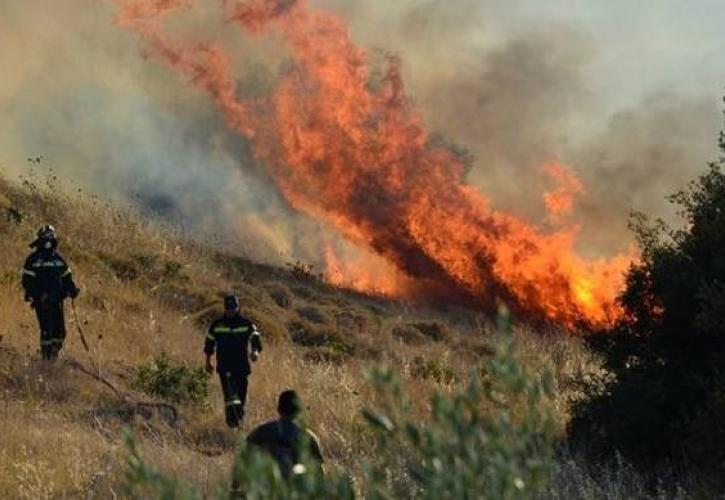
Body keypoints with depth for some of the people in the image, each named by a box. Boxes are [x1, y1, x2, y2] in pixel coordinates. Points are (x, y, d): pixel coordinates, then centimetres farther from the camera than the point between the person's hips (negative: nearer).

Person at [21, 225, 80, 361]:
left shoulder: (58, 258, 16)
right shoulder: (33, 259, -1)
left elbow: (66, 277, 23)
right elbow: (27, 280, -5)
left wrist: (72, 290, 9)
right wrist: (31, 296, -15)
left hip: (57, 301, 6)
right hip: (42, 302, -6)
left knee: (60, 331, 2)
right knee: (47, 330, -12)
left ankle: (54, 354, 15)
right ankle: (46, 357, -6)